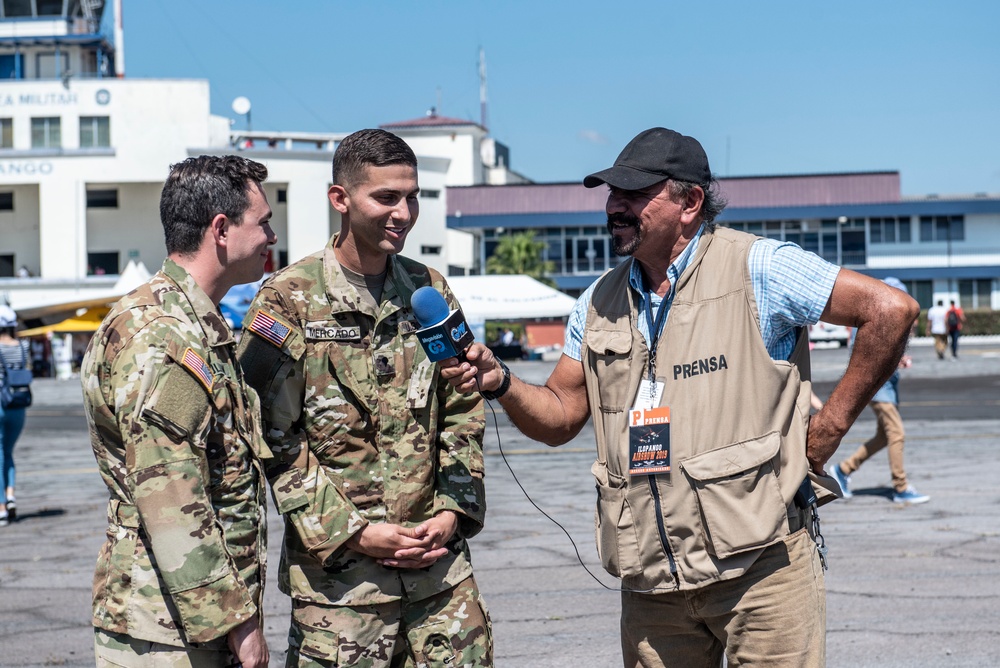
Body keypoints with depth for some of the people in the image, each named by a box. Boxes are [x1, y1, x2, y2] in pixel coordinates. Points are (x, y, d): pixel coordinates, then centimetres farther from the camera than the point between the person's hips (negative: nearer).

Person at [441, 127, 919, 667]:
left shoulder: (757, 268, -5)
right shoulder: (600, 301, 13)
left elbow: (891, 309, -8)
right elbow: (560, 417, 14)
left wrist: (828, 428, -8)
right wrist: (500, 383, -6)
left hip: (759, 564, -5)